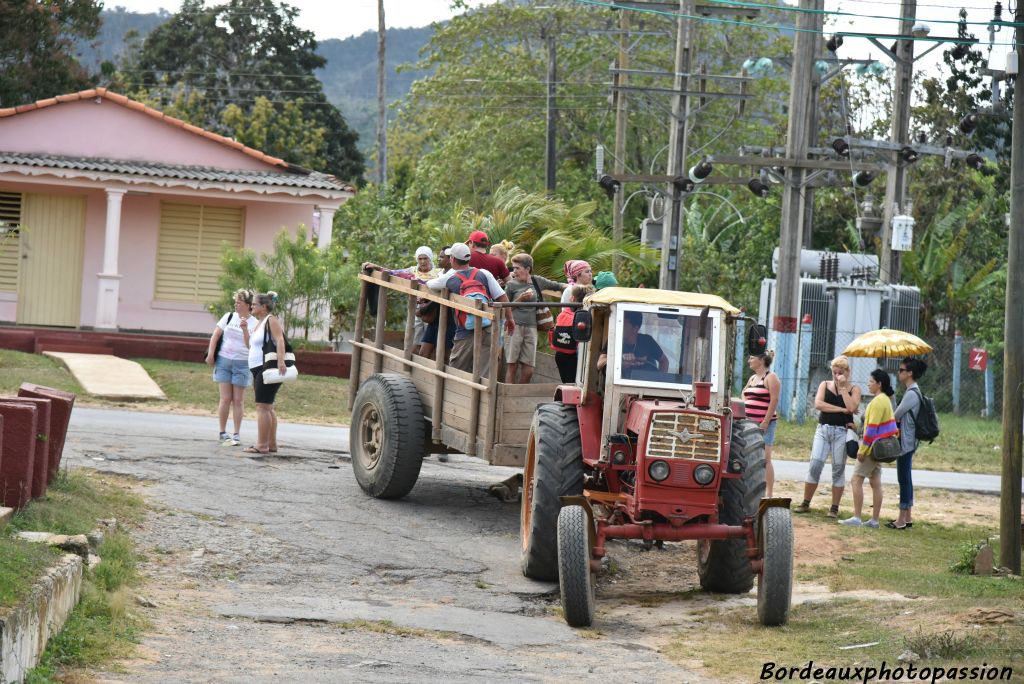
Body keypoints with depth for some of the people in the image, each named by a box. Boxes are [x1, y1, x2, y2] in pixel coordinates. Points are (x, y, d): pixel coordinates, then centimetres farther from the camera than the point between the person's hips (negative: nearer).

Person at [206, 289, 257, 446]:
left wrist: (245, 330, -22)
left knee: (238, 400, 1)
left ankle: (236, 434, 6)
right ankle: (223, 433, 8)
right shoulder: (229, 317, 5)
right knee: (225, 398, 0)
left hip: (241, 364, -1)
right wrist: (210, 354, -1)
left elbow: (250, 345, -10)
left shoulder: (254, 324, -1)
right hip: (223, 361, 1)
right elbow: (215, 335, 6)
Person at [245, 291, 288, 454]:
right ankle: (272, 443, 16)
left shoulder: (271, 320, -8)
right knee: (268, 407, 12)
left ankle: (262, 444, -15)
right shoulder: (260, 323, 21)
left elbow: (280, 340, -23)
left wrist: (280, 360, -36)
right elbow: (250, 346, 25)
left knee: (262, 406, -13)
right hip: (259, 370, 10)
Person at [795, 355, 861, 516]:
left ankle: (834, 507, 8)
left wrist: (843, 387, -9)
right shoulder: (825, 385, 10)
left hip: (842, 432, -1)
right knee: (815, 465, -6)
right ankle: (805, 503, 2)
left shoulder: (854, 389, 5)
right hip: (823, 429, 1)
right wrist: (842, 409, -11)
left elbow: (852, 407, -13)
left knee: (838, 469, 2)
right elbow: (818, 404, -7)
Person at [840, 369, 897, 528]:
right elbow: (891, 424, 18)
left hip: (873, 447, -10)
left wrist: (862, 449, -18)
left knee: (856, 480, -8)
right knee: (875, 483, 9)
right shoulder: (886, 400, 14)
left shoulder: (878, 401, -16)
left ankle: (856, 518, -11)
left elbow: (872, 428, -21)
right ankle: (874, 520, 10)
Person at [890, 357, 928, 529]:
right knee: (906, 479, 14)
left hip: (905, 442, -10)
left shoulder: (911, 394, -17)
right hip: (908, 442, 10)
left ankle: (902, 519, -4)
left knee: (904, 479, -6)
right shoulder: (914, 392, 14)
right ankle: (908, 517, 19)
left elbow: (895, 416, -13)